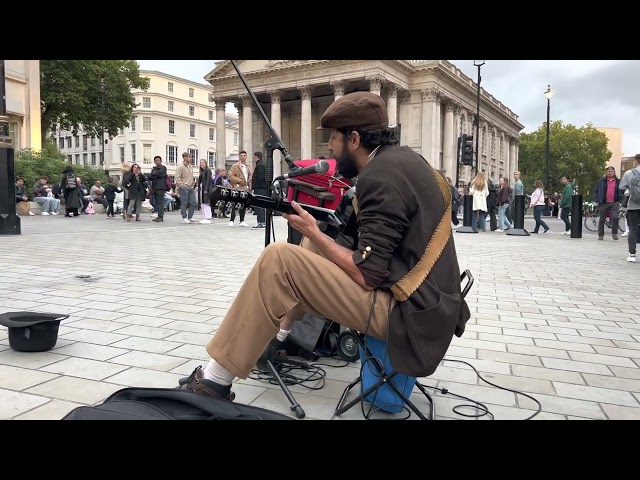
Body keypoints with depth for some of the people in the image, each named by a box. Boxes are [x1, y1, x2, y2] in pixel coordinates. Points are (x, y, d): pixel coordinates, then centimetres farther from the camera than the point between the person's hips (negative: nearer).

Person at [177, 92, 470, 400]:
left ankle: (218, 379, -7)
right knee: (314, 246, 18)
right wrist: (317, 234, 10)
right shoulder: (402, 157, 11)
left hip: (406, 312, -10)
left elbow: (368, 275, -21)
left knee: (279, 258, -15)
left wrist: (313, 233, -8)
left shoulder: (379, 176, -18)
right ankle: (279, 338, 24)